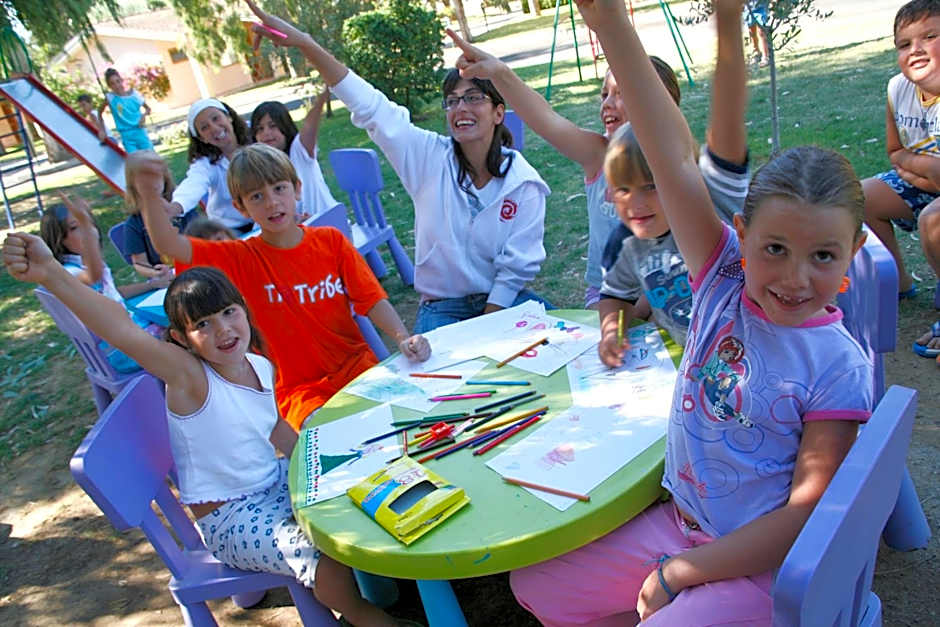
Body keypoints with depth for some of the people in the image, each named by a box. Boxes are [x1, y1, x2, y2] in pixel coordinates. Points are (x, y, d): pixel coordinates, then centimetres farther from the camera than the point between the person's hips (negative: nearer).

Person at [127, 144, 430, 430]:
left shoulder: (331, 240, 2)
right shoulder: (241, 259, -3)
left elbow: (372, 298, -1)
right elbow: (170, 246, -16)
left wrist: (403, 338, -19)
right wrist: (149, 193, -35)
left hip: (358, 368, 2)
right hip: (300, 389, -2)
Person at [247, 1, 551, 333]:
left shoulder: (525, 184, -7)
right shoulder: (431, 158, -5)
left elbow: (516, 267, -7)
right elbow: (369, 105, -11)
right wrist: (303, 43, -18)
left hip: (502, 302, 1)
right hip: (441, 307, 0)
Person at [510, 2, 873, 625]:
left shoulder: (840, 367, -19)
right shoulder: (724, 281, -10)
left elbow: (807, 514, -17)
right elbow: (675, 159, -20)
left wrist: (679, 572, -17)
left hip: (764, 565, -4)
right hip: (677, 522, 5)